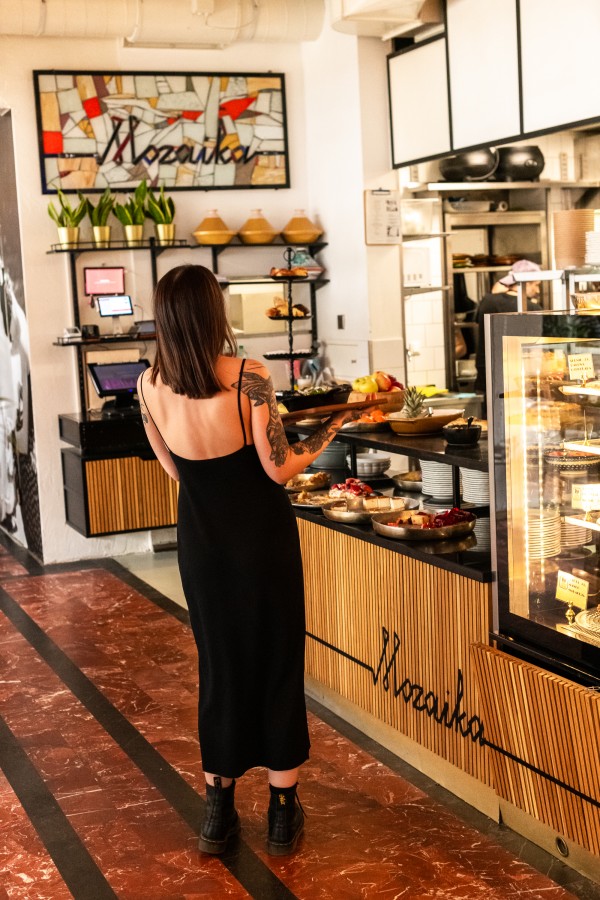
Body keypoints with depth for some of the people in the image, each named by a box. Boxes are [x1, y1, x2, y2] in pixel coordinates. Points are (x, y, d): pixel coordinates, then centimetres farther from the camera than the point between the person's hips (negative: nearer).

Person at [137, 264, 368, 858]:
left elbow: (175, 469, 5)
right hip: (262, 538, -3)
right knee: (277, 664, 11)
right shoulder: (248, 378, -19)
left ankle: (218, 811, 25)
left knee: (218, 666, 17)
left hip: (201, 541, 4)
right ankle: (282, 811, 21)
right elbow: (280, 470, -14)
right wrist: (330, 428, 0)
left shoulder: (150, 385, -6)